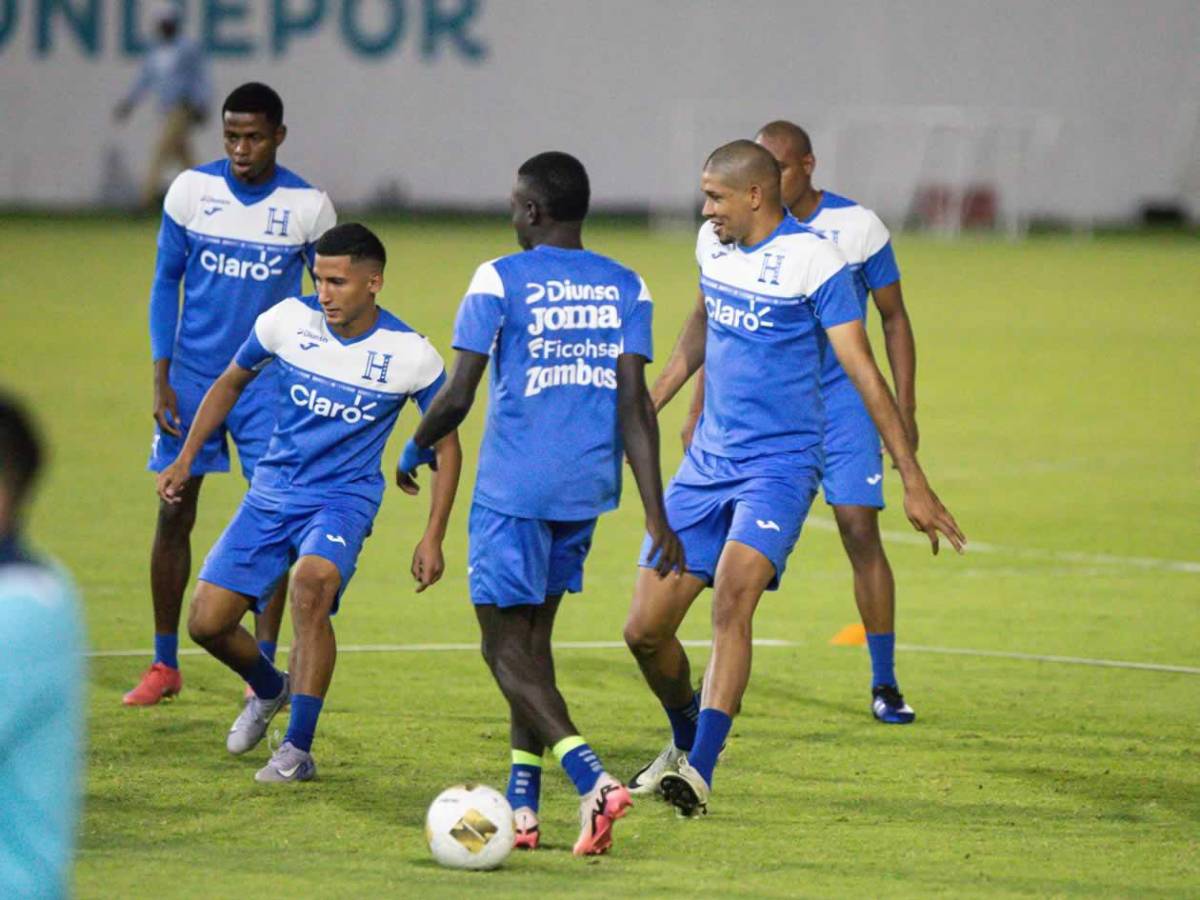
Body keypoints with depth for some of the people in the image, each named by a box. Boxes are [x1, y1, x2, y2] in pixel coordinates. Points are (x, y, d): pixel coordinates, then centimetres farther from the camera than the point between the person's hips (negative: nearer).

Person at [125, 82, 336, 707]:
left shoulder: (308, 205, -5)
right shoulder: (191, 189, -3)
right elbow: (165, 282, 3)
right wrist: (161, 378, -3)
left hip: (269, 382, -1)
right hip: (192, 377, 1)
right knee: (174, 515, 3)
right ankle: (165, 666, 13)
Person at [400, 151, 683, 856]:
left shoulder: (500, 282, -7)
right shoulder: (626, 288, 5)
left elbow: (458, 397, -9)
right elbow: (635, 401, -2)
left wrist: (417, 447, 12)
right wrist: (656, 514, -5)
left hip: (513, 490, -5)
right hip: (587, 490, 5)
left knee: (507, 650, -1)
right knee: (533, 638, 18)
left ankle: (592, 777, -22)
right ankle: (522, 806, 15)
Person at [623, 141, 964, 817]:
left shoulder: (812, 259, -13)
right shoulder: (713, 243, 6)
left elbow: (863, 372, -11)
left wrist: (915, 482, -12)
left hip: (780, 463, -6)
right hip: (708, 460, 6)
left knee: (733, 594, -29)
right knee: (645, 629, 2)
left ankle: (700, 773, -30)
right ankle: (686, 741, 30)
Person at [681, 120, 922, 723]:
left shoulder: (856, 226, -4)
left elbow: (893, 319, 4)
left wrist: (905, 411, -1)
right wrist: (697, 410, 10)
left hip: (842, 404, -2)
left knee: (861, 533, -8)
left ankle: (884, 683, 0)